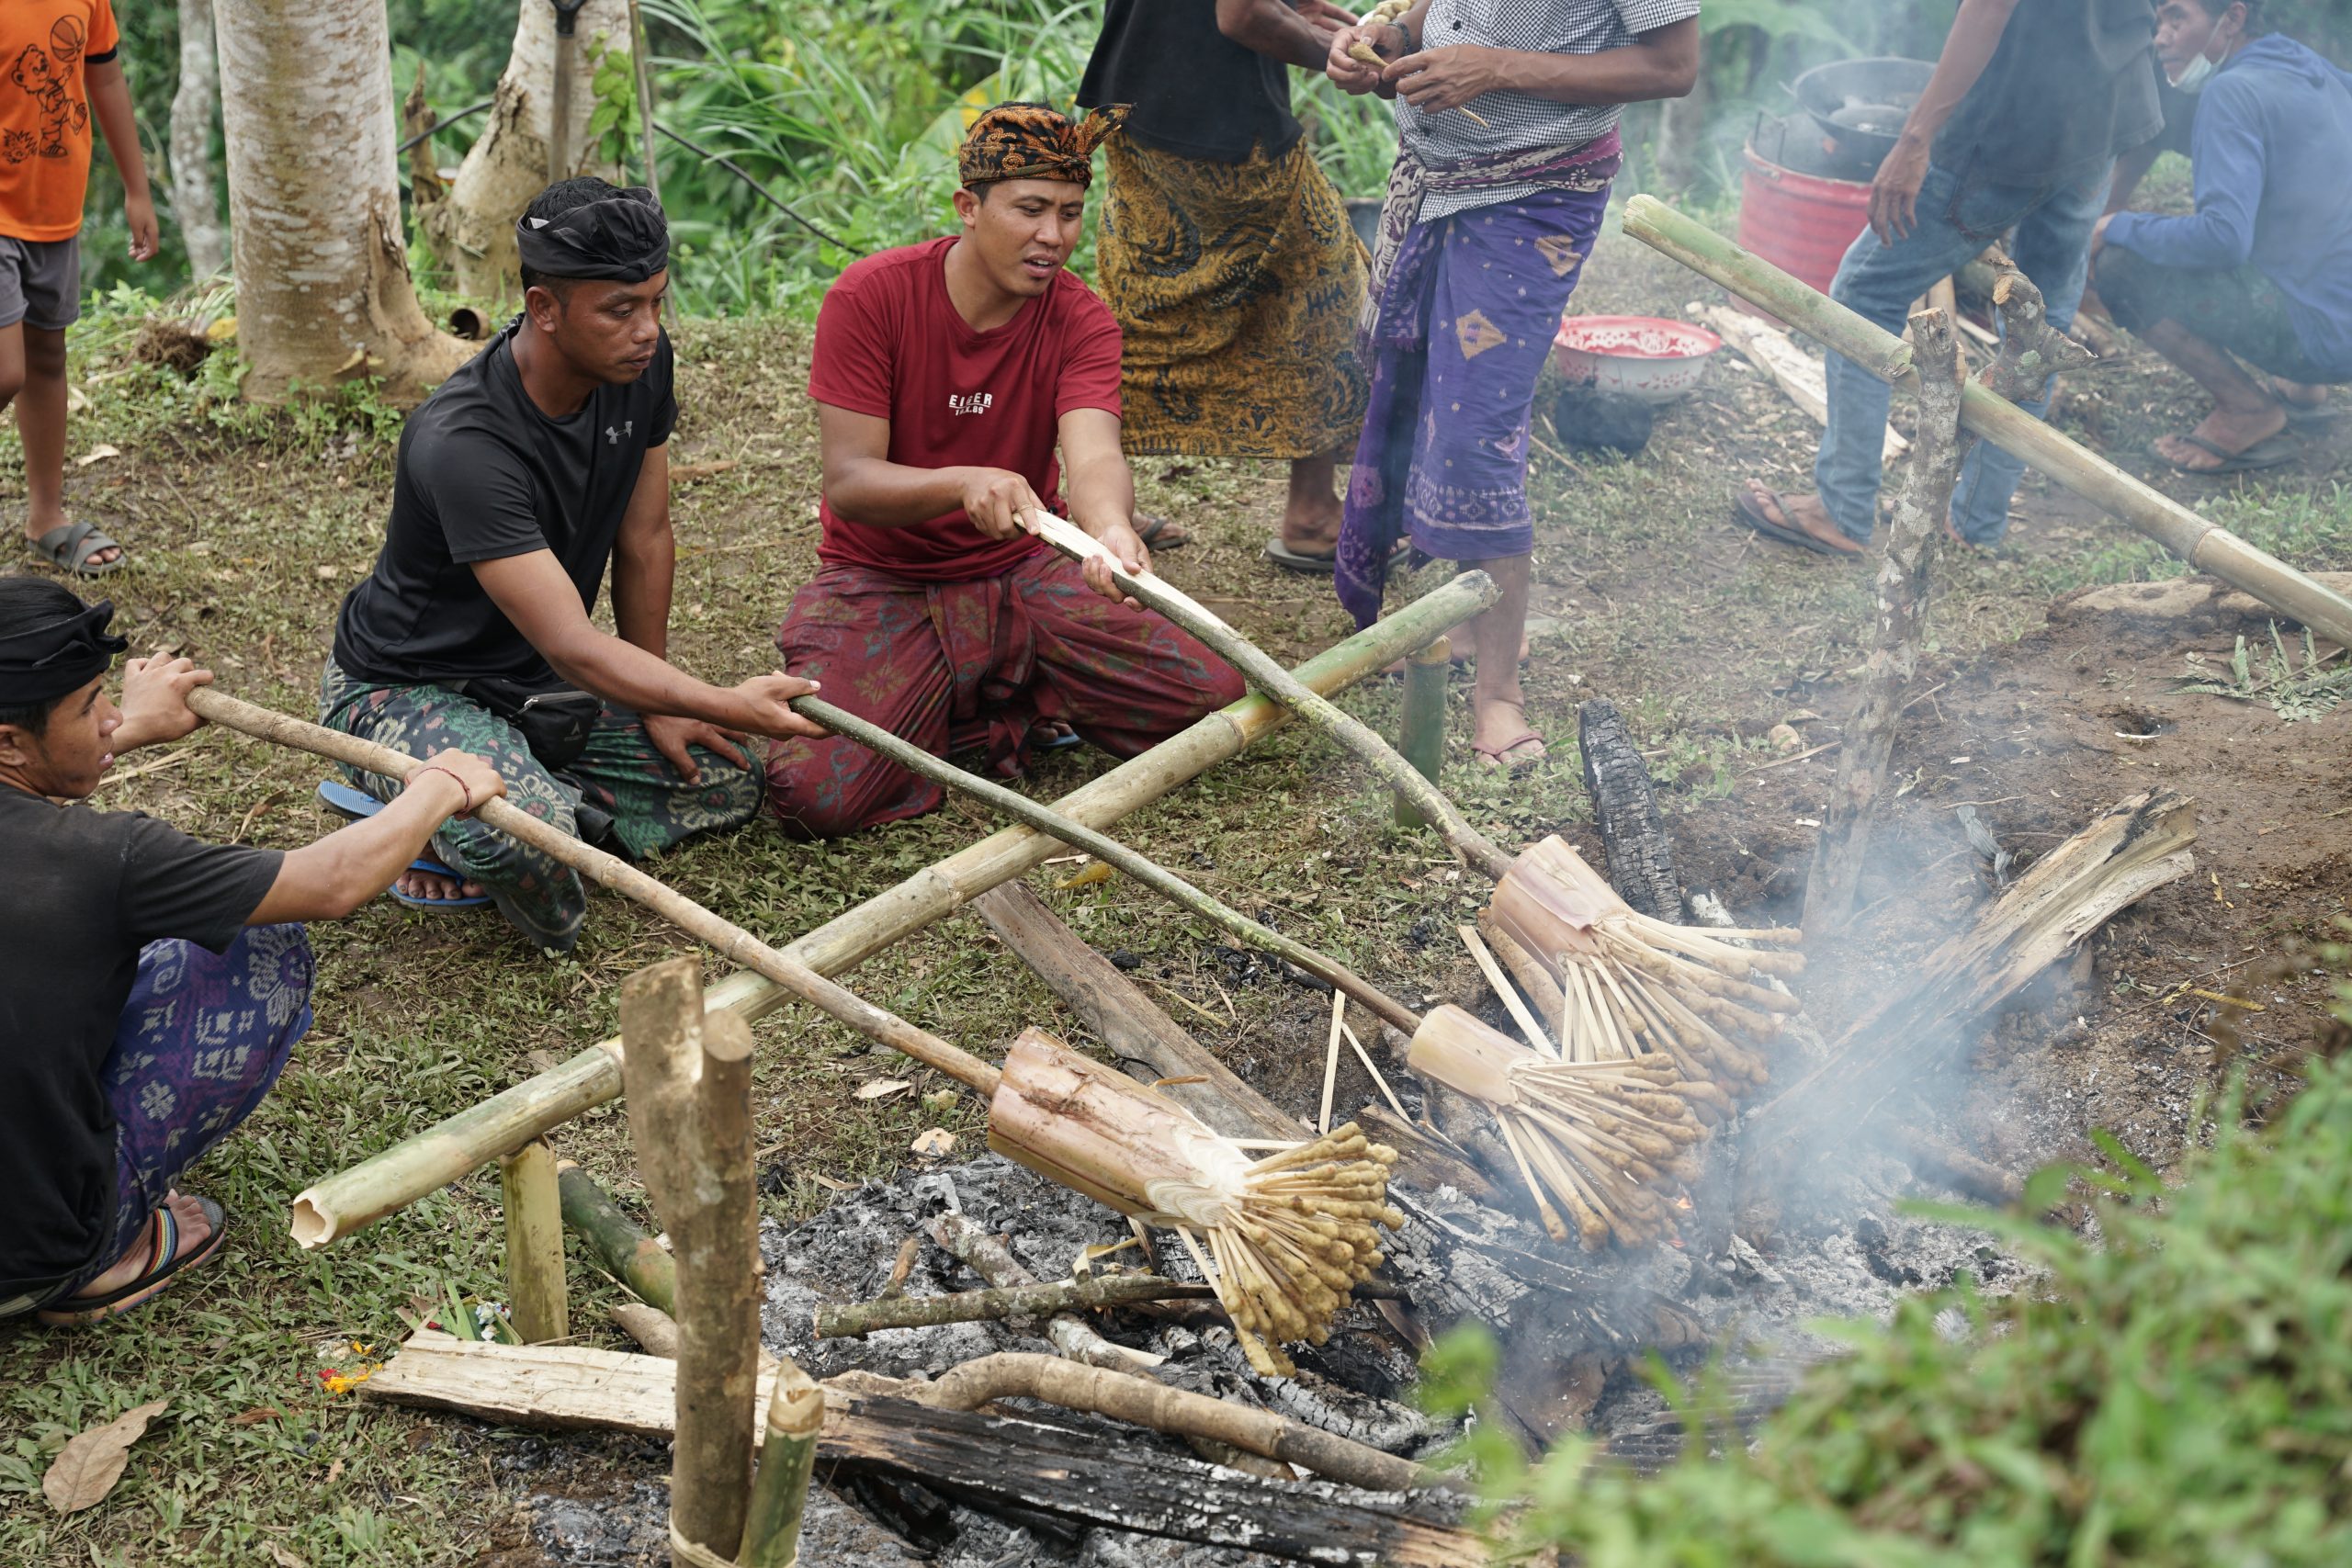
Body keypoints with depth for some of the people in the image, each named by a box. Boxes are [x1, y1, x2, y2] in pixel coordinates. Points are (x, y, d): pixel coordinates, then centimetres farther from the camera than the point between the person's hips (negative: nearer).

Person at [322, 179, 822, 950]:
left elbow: (644, 540, 2)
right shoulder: (462, 445, -35)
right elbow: (573, 647, -37)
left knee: (728, 783, 1)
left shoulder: (640, 364, -12)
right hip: (409, 686, -8)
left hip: (535, 683, 8)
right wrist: (726, 705, -48)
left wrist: (657, 703, 7)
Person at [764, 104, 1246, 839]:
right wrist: (965, 483, -41)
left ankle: (985, 706, 3)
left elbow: (1094, 456, -26)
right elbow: (847, 481, -19)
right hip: (883, 583, -2)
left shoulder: (1081, 322, -7)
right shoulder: (868, 297, -14)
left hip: (1024, 572, 3)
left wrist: (1111, 527, -52)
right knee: (814, 794, -27)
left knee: (1215, 697, -16)